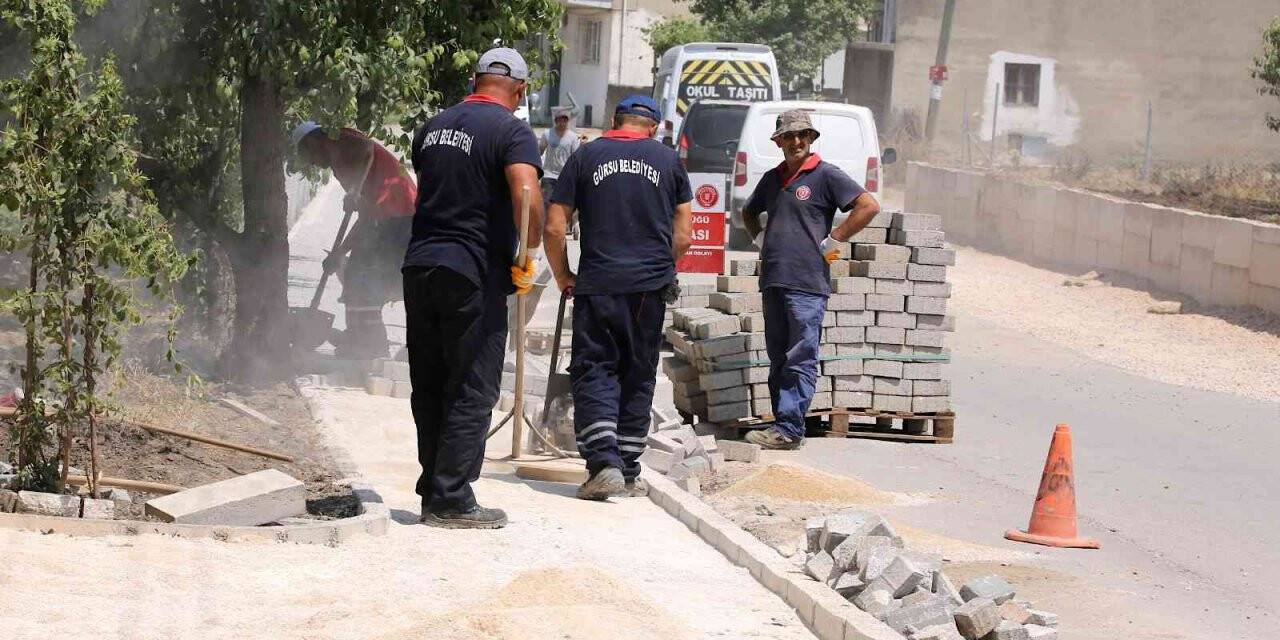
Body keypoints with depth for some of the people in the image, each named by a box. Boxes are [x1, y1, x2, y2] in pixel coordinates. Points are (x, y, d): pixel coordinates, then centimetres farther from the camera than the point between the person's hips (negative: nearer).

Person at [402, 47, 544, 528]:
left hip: (420, 266, 7)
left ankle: (434, 492, 18)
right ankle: (452, 501, -2)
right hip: (474, 272, -7)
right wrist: (530, 256, -12)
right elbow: (527, 196, -24)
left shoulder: (434, 127, 14)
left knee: (429, 389, 13)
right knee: (471, 393, -1)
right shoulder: (511, 132, -8)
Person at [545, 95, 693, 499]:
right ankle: (629, 469, 18)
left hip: (597, 284, -2)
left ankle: (603, 462, -17)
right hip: (650, 285, 2)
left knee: (593, 371, 0)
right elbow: (684, 235, 7)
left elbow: (554, 227, 1)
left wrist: (563, 276, 14)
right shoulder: (668, 161, 7)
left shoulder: (586, 156, 4)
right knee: (638, 375, 12)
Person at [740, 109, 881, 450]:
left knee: (801, 359, -8)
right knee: (778, 359, 9)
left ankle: (789, 428, -11)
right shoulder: (772, 179, 18)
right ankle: (783, 426, 14)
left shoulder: (826, 175, -2)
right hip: (773, 281, 7)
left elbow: (869, 206, -10)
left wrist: (832, 241, -9)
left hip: (807, 283, -7)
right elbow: (749, 212, 37)